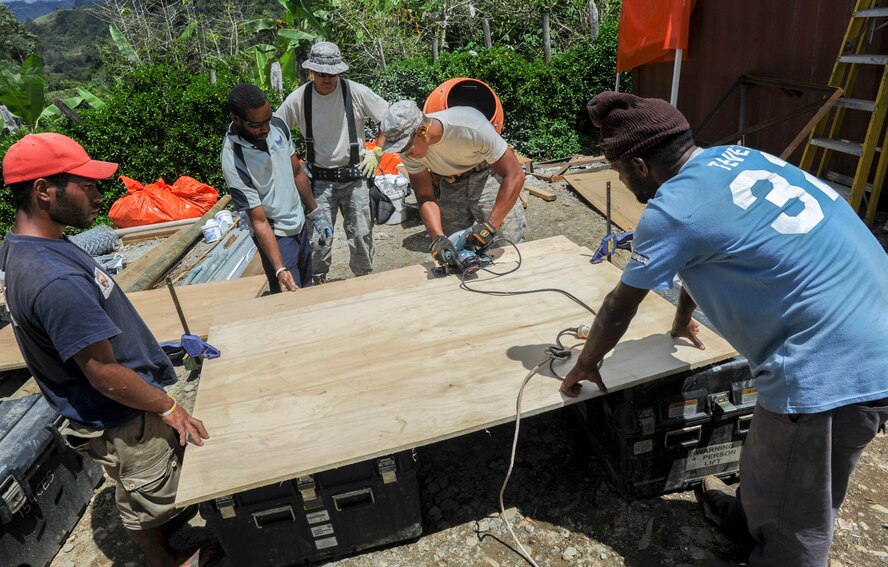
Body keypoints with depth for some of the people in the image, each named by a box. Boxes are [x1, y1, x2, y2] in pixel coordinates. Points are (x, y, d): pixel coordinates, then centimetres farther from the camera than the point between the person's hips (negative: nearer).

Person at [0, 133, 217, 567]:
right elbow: (105, 374, -28)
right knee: (145, 501, 17)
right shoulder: (55, 280, -35)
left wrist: (156, 346, 13)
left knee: (147, 490, 32)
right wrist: (167, 408, -15)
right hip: (121, 421, -9)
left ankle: (177, 521, 55)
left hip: (101, 412, 9)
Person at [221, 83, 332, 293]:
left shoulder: (278, 125, -9)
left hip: (300, 224, 7)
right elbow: (259, 221, -24)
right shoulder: (233, 162, -27)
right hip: (276, 236, -6)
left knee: (307, 288, 21)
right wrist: (279, 269, -30)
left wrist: (315, 213, 11)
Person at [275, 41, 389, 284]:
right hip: (319, 180, 1)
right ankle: (318, 281, 22)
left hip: (354, 176, 0)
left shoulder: (356, 92, -7)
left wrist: (376, 152, -3)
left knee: (361, 234, 6)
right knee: (318, 239, 2)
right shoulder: (298, 98, -5)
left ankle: (364, 278, 27)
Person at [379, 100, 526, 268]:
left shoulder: (470, 128, -36)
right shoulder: (409, 148, -21)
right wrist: (438, 238, -34)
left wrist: (490, 226, -39)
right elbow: (425, 197, -16)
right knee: (453, 251, 0)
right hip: (449, 184, 4)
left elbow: (514, 175, -33)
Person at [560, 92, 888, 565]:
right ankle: (752, 519, 56)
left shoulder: (670, 211, -17)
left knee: (794, 525, 14)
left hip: (831, 369, -9)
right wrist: (683, 317, 39)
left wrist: (585, 366, 13)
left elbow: (618, 310, -5)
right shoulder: (731, 157, 9)